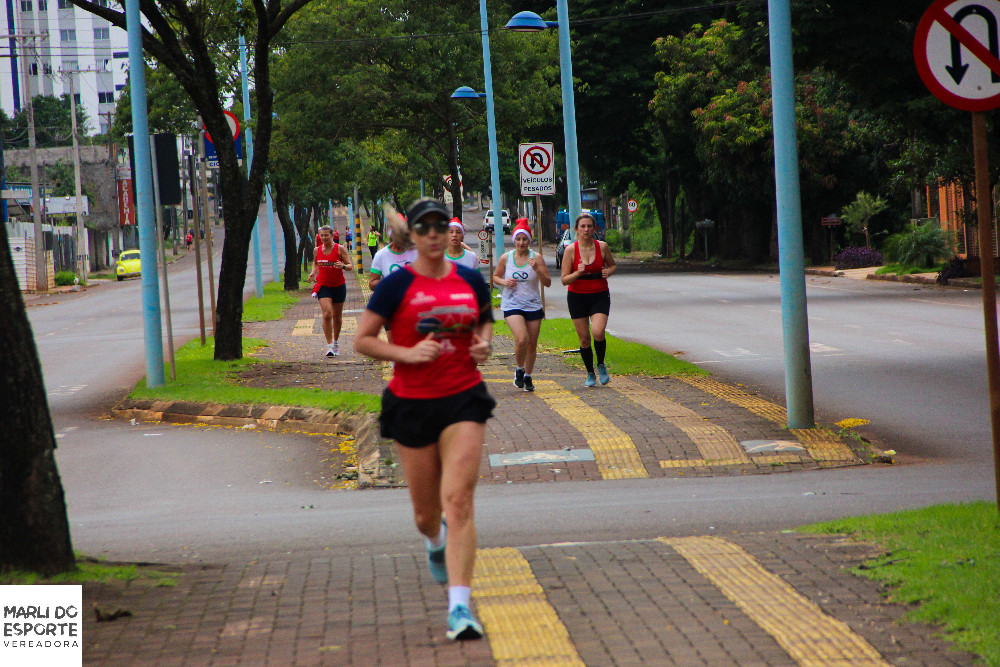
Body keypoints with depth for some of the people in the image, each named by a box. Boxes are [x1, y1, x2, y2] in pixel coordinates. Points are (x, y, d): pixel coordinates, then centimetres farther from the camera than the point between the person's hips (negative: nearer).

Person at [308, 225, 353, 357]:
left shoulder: (340, 249, -7)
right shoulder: (317, 250, 2)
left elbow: (350, 266, -8)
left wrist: (343, 266, -30)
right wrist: (313, 272, 2)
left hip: (339, 286, -1)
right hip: (323, 286, 1)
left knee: (337, 316, 10)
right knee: (327, 314, -15)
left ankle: (336, 342, 32)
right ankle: (329, 345, -12)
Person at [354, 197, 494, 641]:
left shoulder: (471, 281, 5)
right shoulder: (397, 284, -5)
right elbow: (362, 340, -4)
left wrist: (484, 343, 1)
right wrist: (409, 353, -18)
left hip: (464, 400, 1)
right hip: (412, 404, -1)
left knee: (459, 500, -14)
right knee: (425, 512, 10)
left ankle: (459, 606, -17)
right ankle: (436, 543, 51)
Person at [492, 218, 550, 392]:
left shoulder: (536, 257, -1)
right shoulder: (506, 258, 2)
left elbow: (548, 283, -3)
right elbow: (495, 276, 15)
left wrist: (537, 270, -20)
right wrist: (504, 282, -7)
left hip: (533, 306, 1)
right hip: (512, 305, -1)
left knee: (532, 344, 6)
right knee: (521, 339, -21)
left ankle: (528, 376, 27)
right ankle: (519, 370, 5)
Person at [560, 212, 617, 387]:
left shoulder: (602, 247, -2)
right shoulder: (570, 250, -7)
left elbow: (613, 264, 16)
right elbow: (564, 279, -6)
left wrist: (608, 272, -7)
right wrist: (578, 273, -25)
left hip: (600, 295, 0)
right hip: (577, 297, 0)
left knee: (598, 332, -20)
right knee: (584, 338, 3)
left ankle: (601, 365, 7)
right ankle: (590, 374, 23)